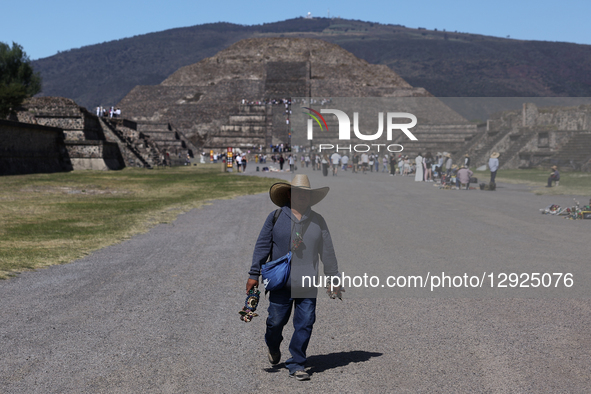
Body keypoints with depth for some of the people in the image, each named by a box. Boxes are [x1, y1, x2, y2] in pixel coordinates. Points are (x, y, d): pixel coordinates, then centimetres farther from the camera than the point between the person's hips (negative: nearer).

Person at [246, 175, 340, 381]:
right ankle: (273, 346, 38)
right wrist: (254, 274, -1)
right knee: (276, 320, 5)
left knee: (305, 323, -2)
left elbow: (327, 252, 13)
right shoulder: (276, 218, 0)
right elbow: (262, 246, 2)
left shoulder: (318, 221, 8)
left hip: (307, 285, 2)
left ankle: (296, 365, 10)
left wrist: (333, 278, 14)